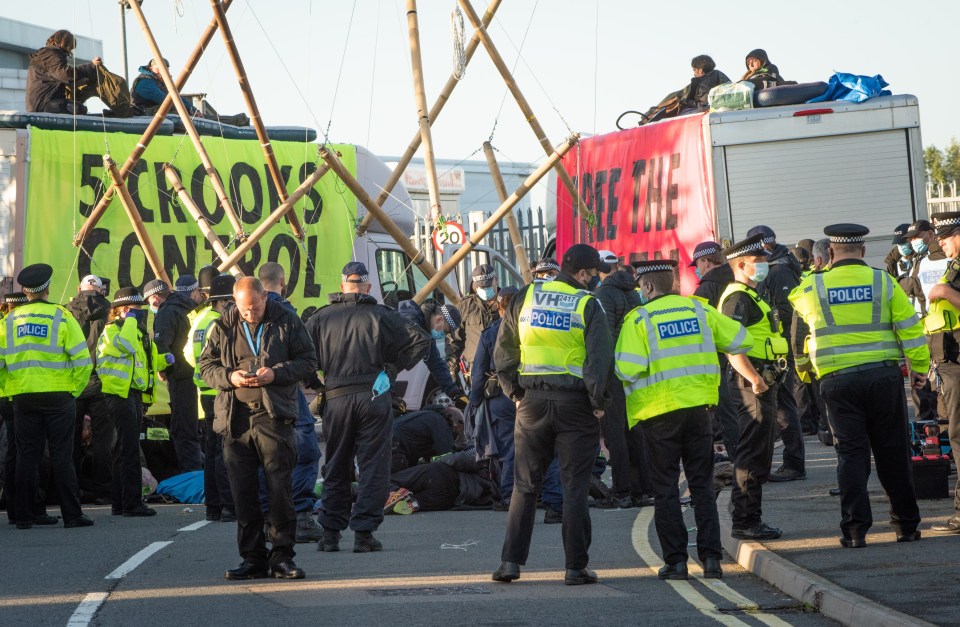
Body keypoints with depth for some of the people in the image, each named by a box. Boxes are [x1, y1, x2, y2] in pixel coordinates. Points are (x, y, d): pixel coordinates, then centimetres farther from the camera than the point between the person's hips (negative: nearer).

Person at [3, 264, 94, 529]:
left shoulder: (10, 321, 5)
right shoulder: (61, 317, -4)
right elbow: (82, 361, -9)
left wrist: (8, 392, 8)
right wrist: (75, 390, 2)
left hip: (22, 397, 2)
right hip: (58, 395, -2)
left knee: (27, 456, 7)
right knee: (62, 456, 1)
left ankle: (24, 516, 7)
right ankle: (72, 515, 1)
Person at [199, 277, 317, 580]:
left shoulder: (287, 322, 3)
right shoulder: (223, 327, 9)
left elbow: (308, 361, 5)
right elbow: (206, 365, 13)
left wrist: (276, 373, -11)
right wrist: (229, 377, -8)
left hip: (274, 418, -3)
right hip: (235, 420, 3)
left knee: (279, 488, -6)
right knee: (243, 493, 4)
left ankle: (282, 555, 2)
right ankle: (253, 557, 11)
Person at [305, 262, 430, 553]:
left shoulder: (320, 319, 6)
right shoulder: (381, 316, 1)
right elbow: (421, 340, -3)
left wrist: (317, 385, 11)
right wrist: (398, 366, 6)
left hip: (336, 398, 2)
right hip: (373, 396, -2)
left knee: (336, 468, 12)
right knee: (373, 466, 3)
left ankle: (330, 532, 10)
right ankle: (364, 532, -2)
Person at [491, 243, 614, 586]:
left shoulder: (525, 297, 6)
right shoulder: (589, 305, -6)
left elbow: (503, 352, 8)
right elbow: (600, 358, -13)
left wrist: (514, 392, 13)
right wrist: (599, 402, -4)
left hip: (532, 403, 3)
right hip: (574, 403, -3)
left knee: (525, 484, 10)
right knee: (575, 487, 2)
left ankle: (511, 561, 6)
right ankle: (576, 567, 2)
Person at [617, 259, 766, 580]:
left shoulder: (639, 319, -6)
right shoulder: (699, 310, 7)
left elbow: (629, 369, -16)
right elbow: (739, 341, 12)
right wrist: (753, 377, 30)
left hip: (659, 411, -3)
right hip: (698, 407, 3)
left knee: (665, 490, 5)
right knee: (702, 485, 11)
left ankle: (675, 560, 3)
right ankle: (711, 558, 5)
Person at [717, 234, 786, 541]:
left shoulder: (751, 297, 22)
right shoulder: (738, 298, -12)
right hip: (753, 384, -11)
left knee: (758, 455, 15)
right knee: (752, 455, -9)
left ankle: (749, 517, 21)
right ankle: (745, 522, -7)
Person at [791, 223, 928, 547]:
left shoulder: (813, 287, -1)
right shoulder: (883, 281, 0)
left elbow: (794, 300, 18)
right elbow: (910, 327, -1)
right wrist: (920, 367, 7)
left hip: (837, 380, 0)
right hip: (883, 374, 1)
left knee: (851, 452, 3)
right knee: (892, 451, 9)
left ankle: (855, 529, -4)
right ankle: (906, 524, 16)